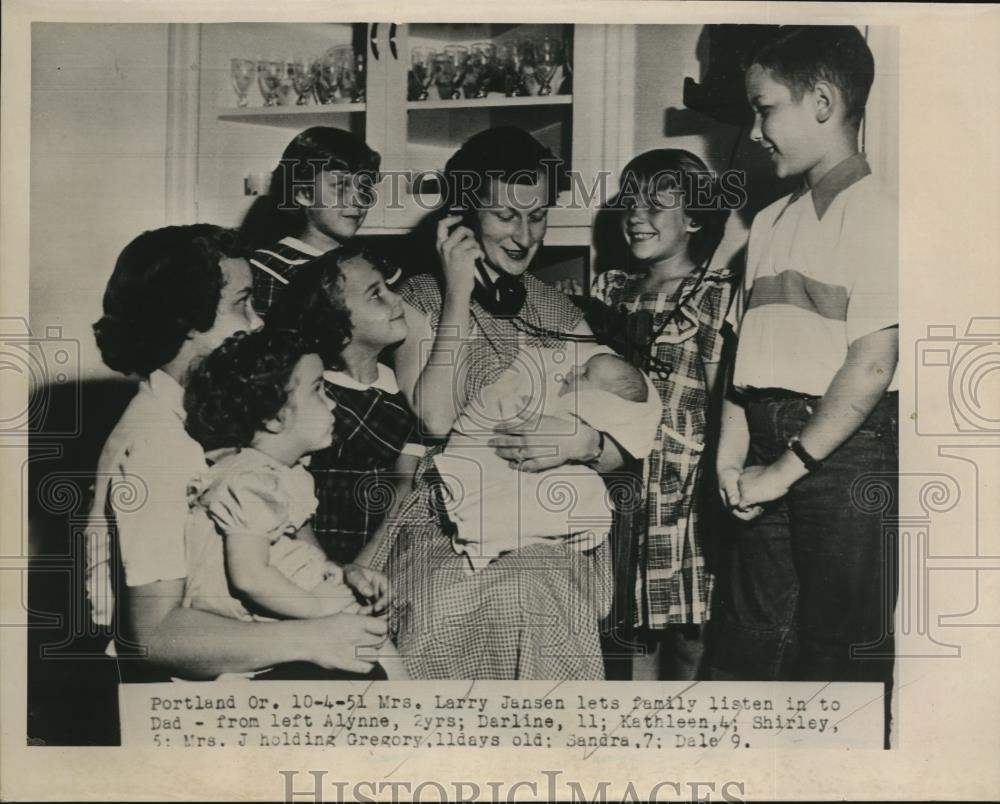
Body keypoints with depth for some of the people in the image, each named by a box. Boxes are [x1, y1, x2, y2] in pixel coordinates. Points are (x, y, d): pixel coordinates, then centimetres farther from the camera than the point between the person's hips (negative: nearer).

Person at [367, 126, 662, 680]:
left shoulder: (561, 314, 15)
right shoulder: (420, 299, 6)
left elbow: (619, 449, 13)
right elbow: (437, 419, -11)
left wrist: (581, 441, -10)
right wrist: (459, 292, -7)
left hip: (551, 546, 3)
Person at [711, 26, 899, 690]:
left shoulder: (874, 216, -9)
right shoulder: (771, 223, 16)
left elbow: (871, 366, -16)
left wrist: (788, 468, -14)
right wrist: (731, 460, 1)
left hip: (846, 455, -7)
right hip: (775, 462, 7)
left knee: (841, 647, 0)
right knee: (753, 641, 13)